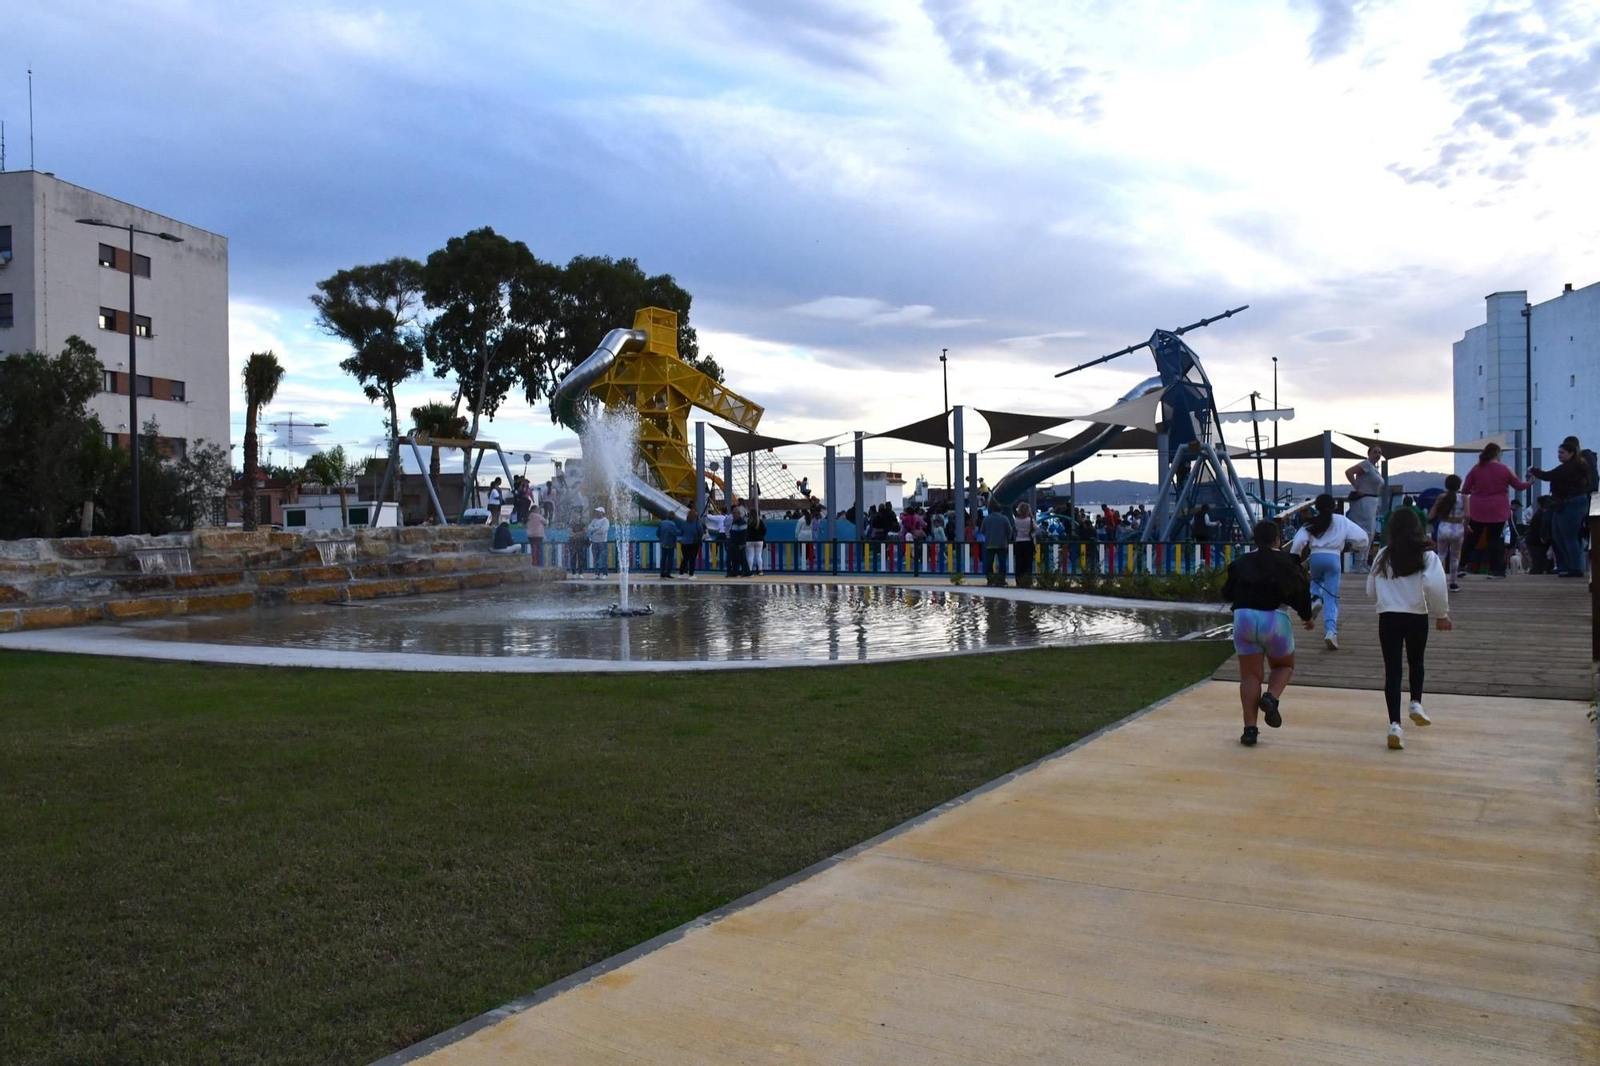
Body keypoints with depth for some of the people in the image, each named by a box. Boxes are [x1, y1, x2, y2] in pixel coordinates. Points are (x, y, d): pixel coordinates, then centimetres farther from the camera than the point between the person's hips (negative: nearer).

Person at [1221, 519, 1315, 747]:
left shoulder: (1241, 562, 11)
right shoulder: (1288, 562, 5)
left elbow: (1227, 593, 13)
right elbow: (1301, 591, 0)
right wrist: (1307, 616, 18)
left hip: (1244, 617, 2)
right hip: (1275, 619, -2)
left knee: (1249, 675, 6)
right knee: (1284, 666, 22)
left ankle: (1250, 728, -1)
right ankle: (1271, 697, -8)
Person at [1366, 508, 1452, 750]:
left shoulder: (1384, 556, 4)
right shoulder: (1427, 555, -4)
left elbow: (1371, 590, 8)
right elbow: (1435, 587, -14)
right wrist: (1441, 614, -1)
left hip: (1388, 617, 1)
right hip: (1416, 616, -1)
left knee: (1392, 669, 1)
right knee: (1416, 661, 27)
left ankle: (1395, 724, -8)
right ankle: (1416, 703, 22)